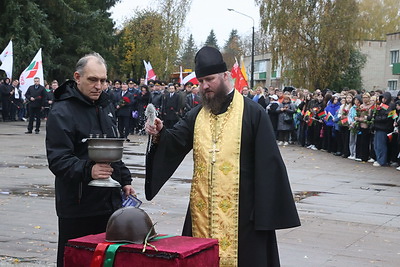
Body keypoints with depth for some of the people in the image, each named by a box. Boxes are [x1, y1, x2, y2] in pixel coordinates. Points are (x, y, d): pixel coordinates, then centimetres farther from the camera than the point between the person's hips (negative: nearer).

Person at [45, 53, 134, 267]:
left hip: (110, 200, 7)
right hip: (78, 207, -7)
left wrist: (124, 180, 18)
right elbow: (57, 159, -19)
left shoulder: (105, 105, 14)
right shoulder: (62, 111, -12)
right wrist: (87, 170, -34)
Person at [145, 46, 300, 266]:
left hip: (240, 209, -4)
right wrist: (159, 134, -24)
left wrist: (266, 211, -10)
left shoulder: (253, 113, -5)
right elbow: (174, 142, -1)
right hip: (202, 209, 5)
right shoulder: (197, 115, 10)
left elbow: (267, 163, -7)